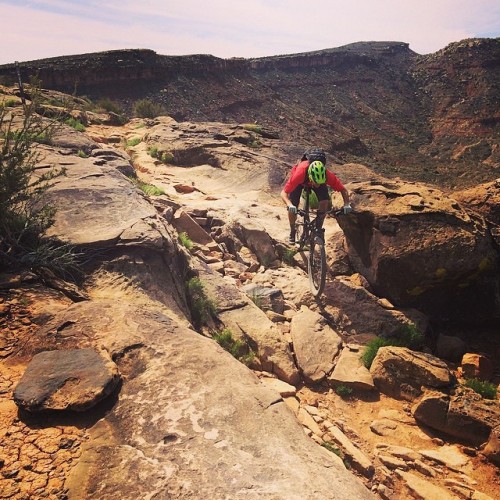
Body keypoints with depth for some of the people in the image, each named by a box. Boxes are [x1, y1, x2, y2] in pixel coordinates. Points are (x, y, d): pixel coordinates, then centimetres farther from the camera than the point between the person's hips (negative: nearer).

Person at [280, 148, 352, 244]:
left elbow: (343, 190, -27)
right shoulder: (299, 173, -45)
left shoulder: (328, 175, -39)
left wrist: (347, 204, -45)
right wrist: (289, 205, -63)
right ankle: (292, 232, 13)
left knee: (325, 202, -23)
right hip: (300, 181, -1)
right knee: (293, 209, -16)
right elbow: (284, 193, -44)